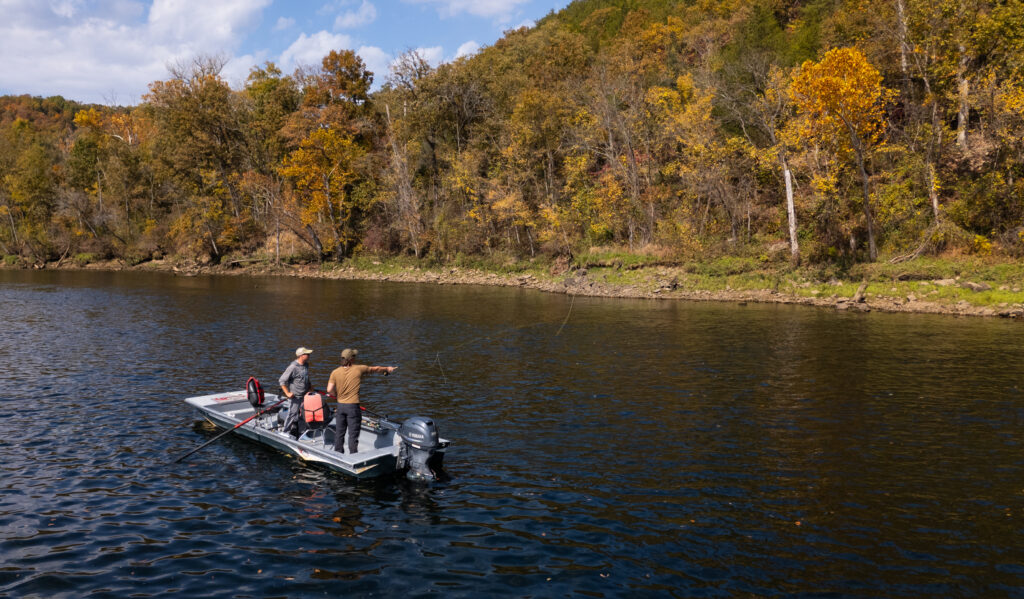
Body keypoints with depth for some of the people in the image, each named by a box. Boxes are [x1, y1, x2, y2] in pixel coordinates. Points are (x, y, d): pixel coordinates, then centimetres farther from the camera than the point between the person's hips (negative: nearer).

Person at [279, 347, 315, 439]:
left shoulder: (306, 365, 5)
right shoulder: (293, 367, -21)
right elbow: (282, 380, -19)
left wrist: (310, 385, 15)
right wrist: (287, 393, -18)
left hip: (305, 395, 8)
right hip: (295, 396, -8)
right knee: (293, 415, -1)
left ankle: (301, 433, 26)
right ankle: (286, 433, 14)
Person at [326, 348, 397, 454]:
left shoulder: (335, 372, -2)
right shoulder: (359, 369, -7)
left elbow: (329, 390, -8)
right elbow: (376, 369, 9)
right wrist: (387, 369, 26)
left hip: (340, 405, 3)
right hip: (353, 406, -3)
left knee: (339, 432, 14)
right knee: (353, 434, 2)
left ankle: (338, 454, 23)